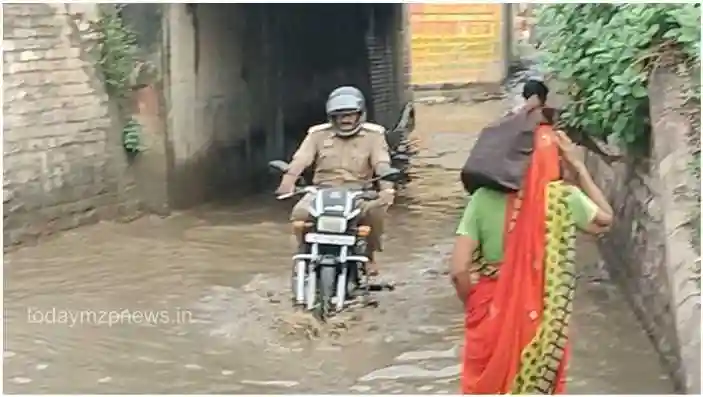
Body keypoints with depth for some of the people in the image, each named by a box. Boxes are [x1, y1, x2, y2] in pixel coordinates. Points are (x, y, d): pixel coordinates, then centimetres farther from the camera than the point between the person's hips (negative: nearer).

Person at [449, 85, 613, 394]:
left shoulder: (485, 198, -13)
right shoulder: (564, 200, -13)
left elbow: (459, 270, -15)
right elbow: (605, 219, 9)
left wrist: (474, 304, 4)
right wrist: (578, 168, 5)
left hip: (492, 318, 1)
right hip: (540, 322, 0)